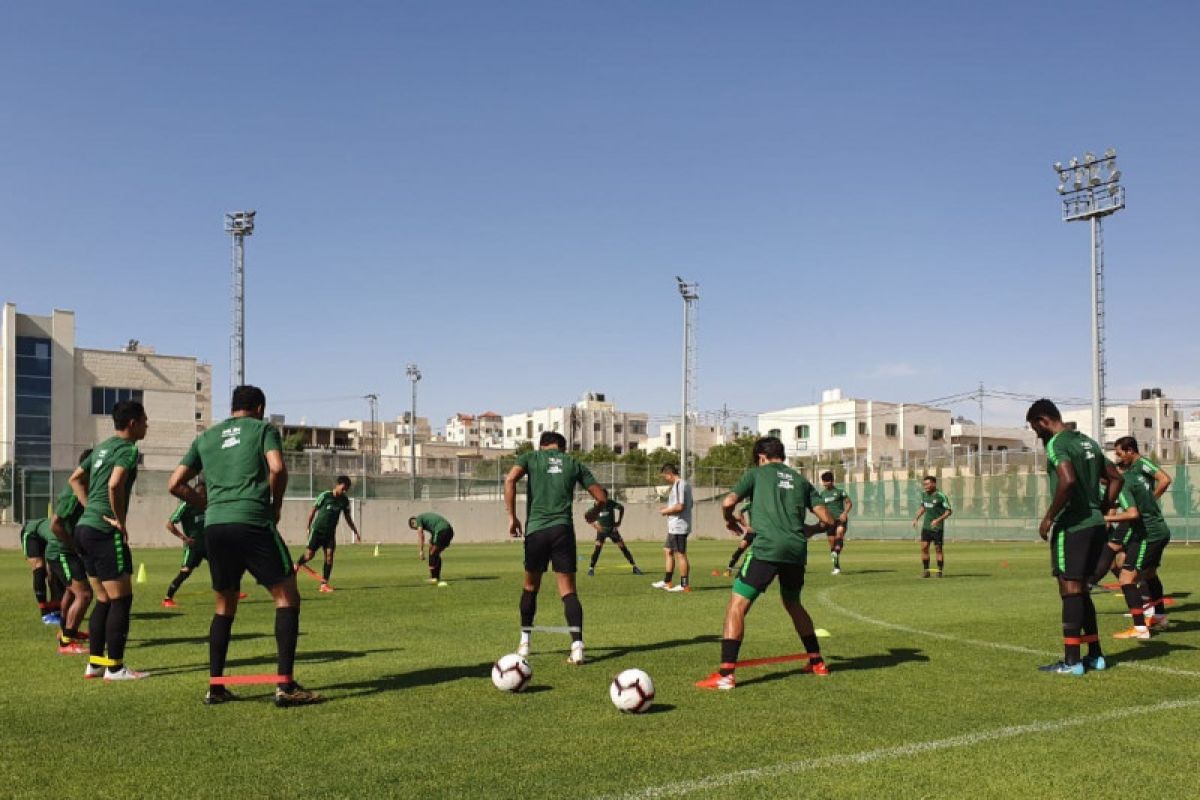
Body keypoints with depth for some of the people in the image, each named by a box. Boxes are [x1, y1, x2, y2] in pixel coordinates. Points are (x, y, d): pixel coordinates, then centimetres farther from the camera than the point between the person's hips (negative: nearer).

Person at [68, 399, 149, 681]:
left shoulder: (103, 447, 18)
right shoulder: (128, 449, -11)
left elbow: (75, 479, 25)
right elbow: (115, 485, -26)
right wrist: (120, 520, -15)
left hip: (85, 528, 9)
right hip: (105, 532, -9)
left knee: (104, 600, 16)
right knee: (121, 599, -2)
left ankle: (95, 663, 19)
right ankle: (114, 667, 1)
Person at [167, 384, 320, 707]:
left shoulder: (206, 437, 20)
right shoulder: (264, 428, 7)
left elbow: (175, 485, 16)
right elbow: (277, 469, -10)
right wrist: (276, 505, 5)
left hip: (214, 527, 5)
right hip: (252, 523, -5)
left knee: (225, 606, 18)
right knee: (287, 597, 2)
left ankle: (215, 688, 18)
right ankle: (285, 686, -5)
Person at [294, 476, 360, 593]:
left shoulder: (345, 500, 0)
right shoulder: (325, 495, -13)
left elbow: (347, 517, 12)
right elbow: (313, 510, -4)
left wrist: (355, 532, 13)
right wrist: (308, 527, -2)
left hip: (330, 532, 4)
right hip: (317, 530, -4)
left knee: (329, 555, -7)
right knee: (309, 554, -7)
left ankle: (324, 584, -3)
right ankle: (296, 566, 25)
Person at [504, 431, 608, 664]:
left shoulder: (531, 457, 11)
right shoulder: (574, 463, 15)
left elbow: (510, 480, -8)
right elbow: (601, 496, 14)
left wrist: (512, 517, -3)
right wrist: (594, 512, 36)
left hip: (535, 529, 0)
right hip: (564, 529, 0)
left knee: (530, 587, 18)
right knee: (568, 591, 1)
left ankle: (524, 642, 24)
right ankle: (577, 645, -14)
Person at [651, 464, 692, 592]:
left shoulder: (678, 485, -17)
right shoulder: (685, 484, 14)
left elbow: (680, 506, -24)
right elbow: (687, 505, 21)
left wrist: (665, 511, -9)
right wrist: (669, 508, 16)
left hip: (678, 526, -10)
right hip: (675, 527, 10)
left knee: (680, 554, -3)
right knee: (667, 551, 16)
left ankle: (684, 585, 3)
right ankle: (667, 581, 21)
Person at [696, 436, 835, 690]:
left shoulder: (757, 473, 11)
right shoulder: (800, 480, 21)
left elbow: (728, 502, -2)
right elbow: (828, 520, 15)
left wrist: (730, 521, 19)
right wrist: (809, 530, 35)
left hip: (766, 548, -5)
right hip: (797, 550, 5)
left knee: (737, 606, -2)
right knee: (793, 604, 29)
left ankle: (726, 674, -12)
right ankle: (817, 662, 35)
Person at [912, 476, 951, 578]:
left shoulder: (941, 496, -14)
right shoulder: (924, 494, 5)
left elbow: (949, 511, -12)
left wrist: (938, 520, -23)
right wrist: (916, 518, 9)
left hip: (937, 527, -5)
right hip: (926, 526, 5)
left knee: (938, 548, 1)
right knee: (924, 547, -3)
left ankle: (940, 571, 12)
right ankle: (926, 571, 5)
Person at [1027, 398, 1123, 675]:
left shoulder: (1056, 444, -11)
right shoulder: (1088, 442, 17)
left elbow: (1067, 480, -26)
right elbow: (1117, 479, 20)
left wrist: (1049, 517, -17)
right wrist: (1101, 511, 18)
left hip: (1071, 527, -9)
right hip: (1095, 525, 9)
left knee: (1070, 590, -4)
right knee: (1080, 590, 17)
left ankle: (1071, 661, -1)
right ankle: (1095, 655, 21)